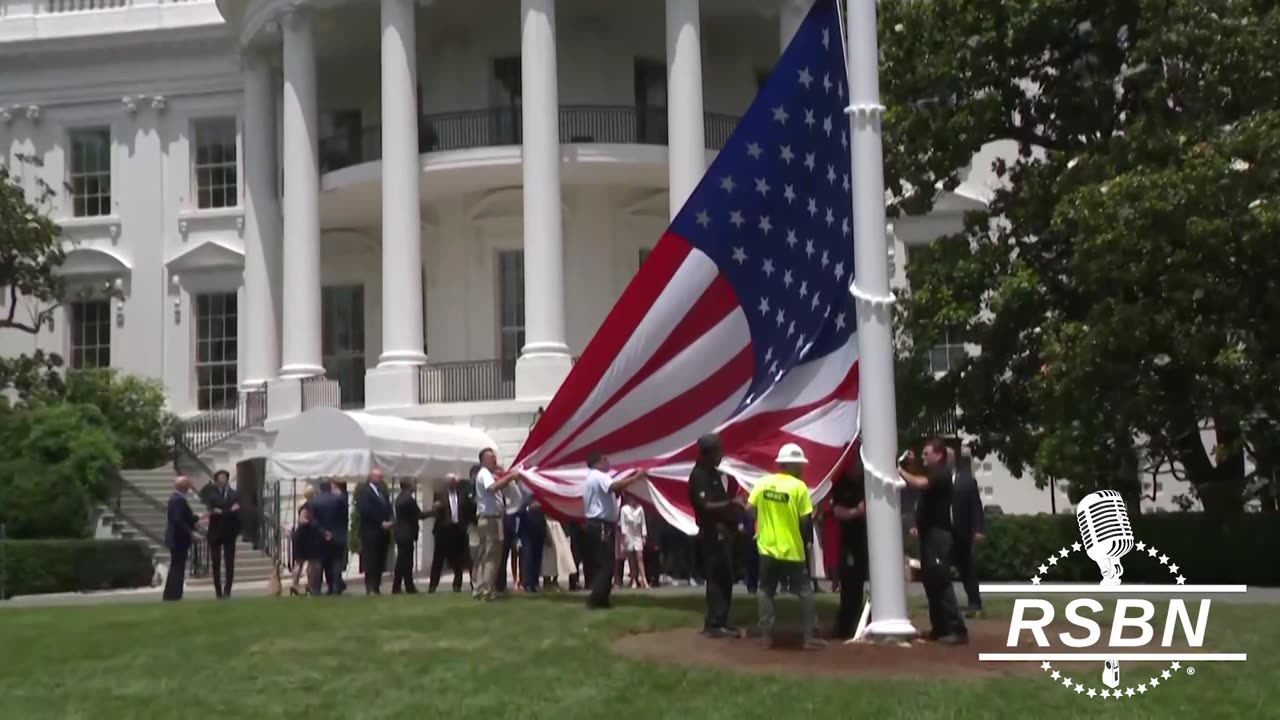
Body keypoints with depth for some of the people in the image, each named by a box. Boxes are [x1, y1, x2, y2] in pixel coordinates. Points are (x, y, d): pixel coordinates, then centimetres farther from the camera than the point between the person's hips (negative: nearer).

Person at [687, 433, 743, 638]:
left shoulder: (714, 474, 17)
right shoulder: (699, 475, -13)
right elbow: (706, 506, -22)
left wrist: (735, 504, 8)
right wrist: (731, 503, -21)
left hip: (722, 532, 10)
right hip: (712, 533, -10)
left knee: (724, 578, 11)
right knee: (717, 578, -8)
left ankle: (719, 621, 16)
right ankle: (714, 624, -5)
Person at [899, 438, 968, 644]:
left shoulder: (942, 473, -12)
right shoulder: (931, 474, 20)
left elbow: (919, 483, -28)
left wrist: (901, 470, -16)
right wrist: (909, 465, 7)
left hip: (938, 534, -10)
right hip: (929, 534, 10)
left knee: (941, 582, -13)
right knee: (931, 582, 11)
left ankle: (957, 629, -14)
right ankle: (940, 627, 16)